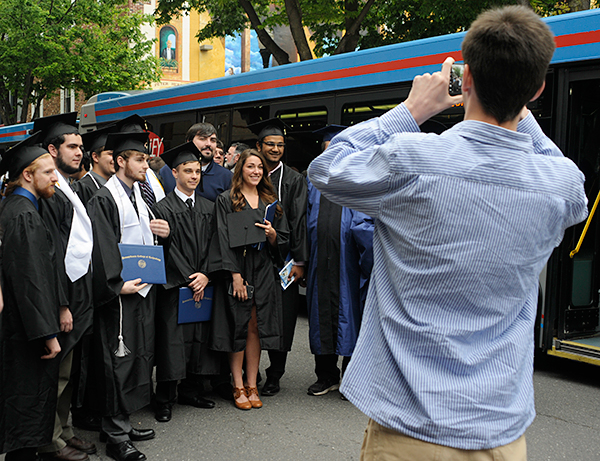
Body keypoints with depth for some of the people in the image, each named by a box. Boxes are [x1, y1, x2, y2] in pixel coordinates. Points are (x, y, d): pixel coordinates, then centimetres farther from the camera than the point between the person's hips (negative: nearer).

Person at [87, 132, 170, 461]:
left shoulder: (139, 195, 14)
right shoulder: (104, 200, -12)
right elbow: (102, 249, -18)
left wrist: (162, 232, 1)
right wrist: (117, 285, -22)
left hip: (144, 289, 8)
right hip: (120, 293, -8)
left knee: (139, 357, 13)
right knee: (120, 361, -2)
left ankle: (122, 423, 26)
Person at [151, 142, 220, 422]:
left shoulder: (209, 208, 12)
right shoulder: (163, 209, -3)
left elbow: (212, 244, 7)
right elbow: (168, 248, -9)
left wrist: (205, 275, -7)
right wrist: (189, 278, -13)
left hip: (202, 285, 5)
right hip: (174, 285, -4)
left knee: (199, 338, 7)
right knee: (171, 341, -3)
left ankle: (190, 391, 20)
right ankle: (164, 399, 7)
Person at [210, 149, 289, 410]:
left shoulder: (270, 202, 14)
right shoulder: (226, 200, 1)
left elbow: (283, 242, 13)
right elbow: (224, 239, -6)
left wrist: (272, 235, -10)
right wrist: (235, 275, -14)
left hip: (264, 271, 3)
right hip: (237, 270, -3)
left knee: (256, 327, 4)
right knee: (238, 327, -1)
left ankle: (252, 386, 11)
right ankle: (238, 388, 7)